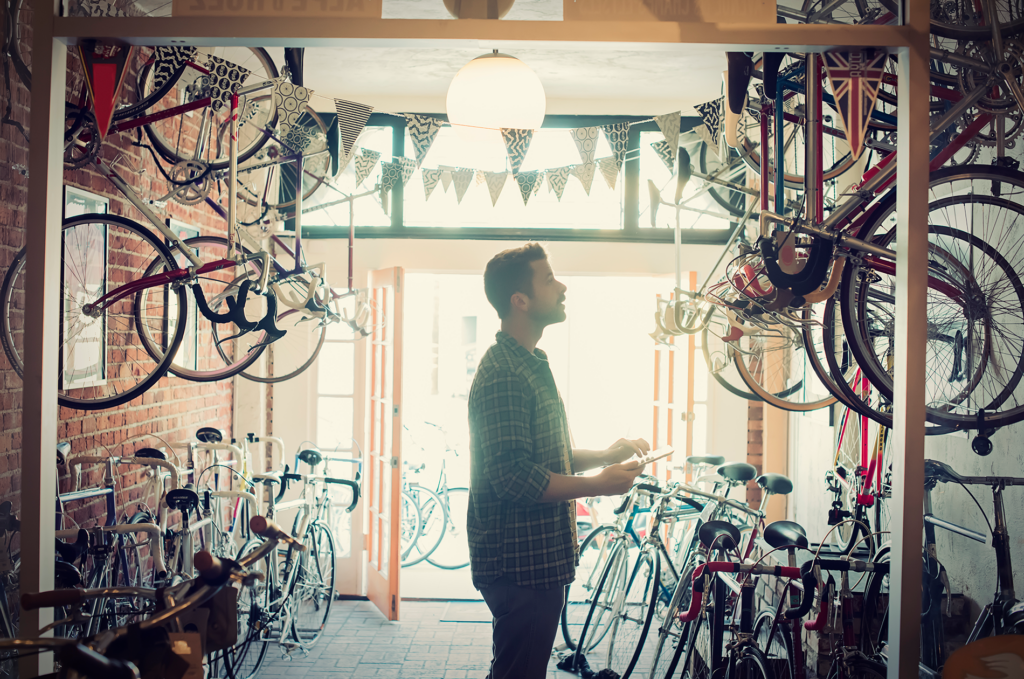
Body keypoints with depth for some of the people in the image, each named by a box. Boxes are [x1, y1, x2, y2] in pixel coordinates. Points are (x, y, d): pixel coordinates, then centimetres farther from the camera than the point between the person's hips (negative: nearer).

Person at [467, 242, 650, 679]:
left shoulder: (531, 364, 15)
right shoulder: (503, 374, -20)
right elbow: (514, 477, -26)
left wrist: (604, 456, 7)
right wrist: (599, 485, -19)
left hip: (539, 559, 10)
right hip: (520, 564, -10)